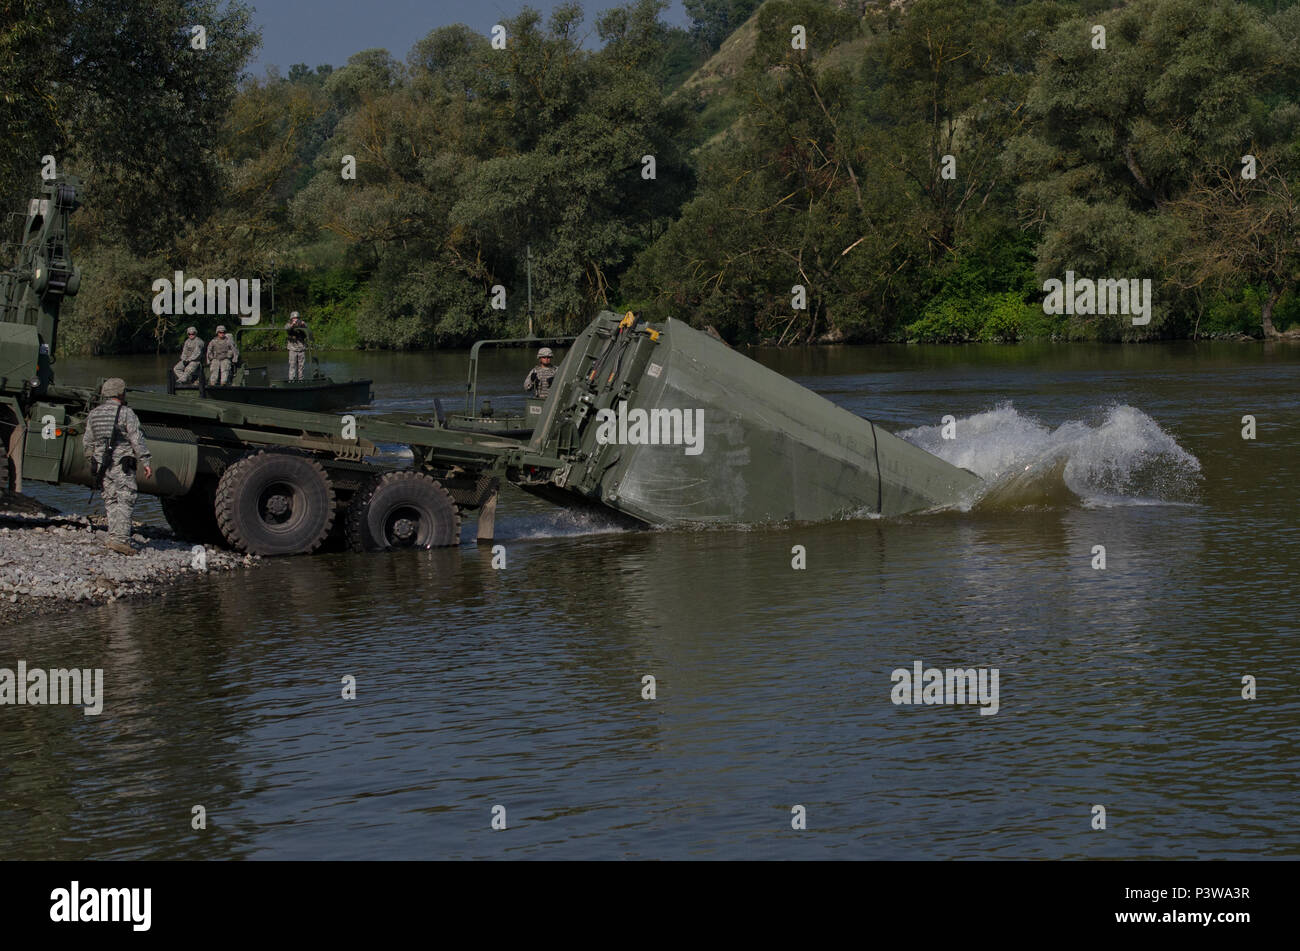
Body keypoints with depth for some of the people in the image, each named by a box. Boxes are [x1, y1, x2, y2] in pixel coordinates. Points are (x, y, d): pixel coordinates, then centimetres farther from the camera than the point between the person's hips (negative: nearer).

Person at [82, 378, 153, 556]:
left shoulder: (94, 414, 12)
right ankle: (120, 539, -15)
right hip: (121, 464, -6)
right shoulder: (126, 413, -7)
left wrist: (93, 462, 28)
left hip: (101, 465, 6)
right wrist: (146, 462, -7)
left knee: (111, 501, 12)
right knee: (125, 501, -6)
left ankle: (114, 536, 8)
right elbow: (137, 440, -10)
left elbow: (87, 442, 17)